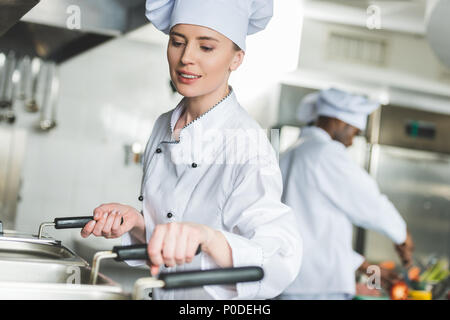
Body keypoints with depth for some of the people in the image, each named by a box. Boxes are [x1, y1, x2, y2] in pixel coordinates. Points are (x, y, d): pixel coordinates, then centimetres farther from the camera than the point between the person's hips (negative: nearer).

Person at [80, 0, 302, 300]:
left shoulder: (248, 146, -23)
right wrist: (137, 223, -11)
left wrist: (206, 236, -49)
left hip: (211, 299, -6)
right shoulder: (164, 126, -2)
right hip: (158, 293, 6)